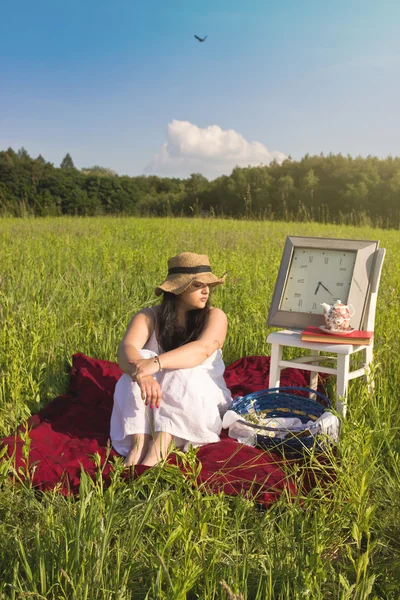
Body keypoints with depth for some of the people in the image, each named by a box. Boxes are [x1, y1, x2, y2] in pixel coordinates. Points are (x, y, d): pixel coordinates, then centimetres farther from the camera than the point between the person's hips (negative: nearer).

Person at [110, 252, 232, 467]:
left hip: (198, 400, -1)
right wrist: (141, 374, -49)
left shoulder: (214, 316, -9)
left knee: (184, 372, -30)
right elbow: (126, 349, -26)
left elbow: (203, 349, -30)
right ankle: (139, 442, -39)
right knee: (140, 360, -26)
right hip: (151, 407, 1)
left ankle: (160, 447, -44)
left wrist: (156, 363, -45)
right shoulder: (149, 317, -7)